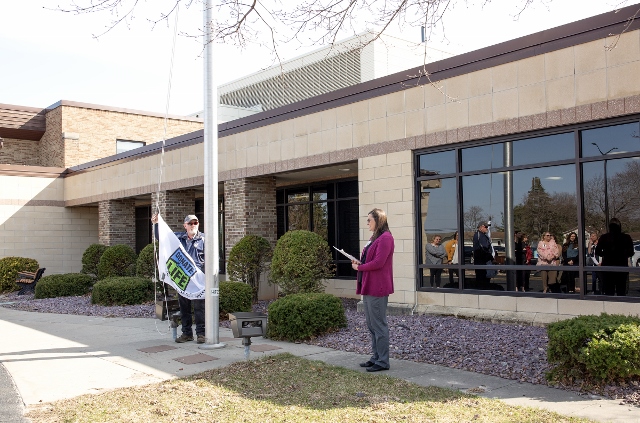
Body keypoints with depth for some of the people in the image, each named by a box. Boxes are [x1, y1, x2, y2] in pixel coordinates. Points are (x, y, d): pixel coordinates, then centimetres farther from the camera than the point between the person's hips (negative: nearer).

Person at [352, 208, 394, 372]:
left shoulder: (385, 238, -14)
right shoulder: (375, 238, 19)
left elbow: (378, 262, -21)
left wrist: (359, 267, -9)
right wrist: (359, 262, 3)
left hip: (377, 288, -10)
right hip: (368, 287, 10)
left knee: (378, 325, -4)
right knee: (371, 325, 14)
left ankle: (382, 361, 4)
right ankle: (376, 357, 23)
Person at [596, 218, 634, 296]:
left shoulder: (604, 238, -5)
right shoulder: (626, 238, -6)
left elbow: (597, 252, -3)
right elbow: (630, 253, -3)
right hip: (622, 266, 0)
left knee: (608, 291, 7)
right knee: (621, 291, 9)